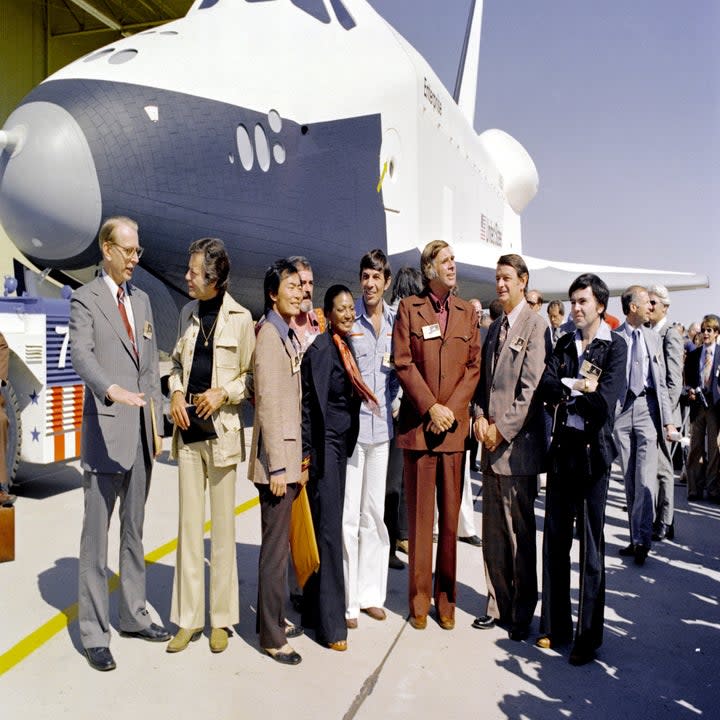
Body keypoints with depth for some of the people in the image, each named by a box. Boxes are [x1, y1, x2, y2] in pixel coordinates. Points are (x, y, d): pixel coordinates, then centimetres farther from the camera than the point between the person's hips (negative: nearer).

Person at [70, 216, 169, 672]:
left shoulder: (142, 300, 15)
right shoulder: (85, 299, -3)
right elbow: (82, 356, -20)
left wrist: (157, 423, 12)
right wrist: (112, 390, -39)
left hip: (142, 432, 6)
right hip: (106, 431, -6)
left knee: (134, 531, 16)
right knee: (97, 536, 1)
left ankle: (134, 616, 29)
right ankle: (94, 633, 12)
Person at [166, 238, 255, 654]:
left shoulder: (241, 318, -4)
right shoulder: (188, 314, 12)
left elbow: (252, 375, 1)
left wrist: (223, 392, -14)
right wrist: (176, 392, 2)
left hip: (222, 430, -5)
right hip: (188, 429, 5)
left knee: (223, 526, 4)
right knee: (189, 523, 9)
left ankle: (221, 619, 18)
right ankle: (188, 619, 20)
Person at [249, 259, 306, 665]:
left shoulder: (291, 335, 13)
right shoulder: (269, 335, -14)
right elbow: (268, 404, -18)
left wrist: (298, 461, 16)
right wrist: (277, 466, -18)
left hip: (290, 456, 9)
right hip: (277, 458, -9)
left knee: (280, 542, 18)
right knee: (275, 547, 1)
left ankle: (275, 618, 33)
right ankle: (272, 637, 14)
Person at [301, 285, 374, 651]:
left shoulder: (346, 346, 13)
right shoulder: (321, 349, -12)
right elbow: (310, 404, -14)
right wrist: (307, 455, -16)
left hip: (343, 445, 8)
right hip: (326, 445, -8)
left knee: (329, 525, 13)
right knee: (328, 528, -4)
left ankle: (316, 609, 25)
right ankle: (330, 623, 5)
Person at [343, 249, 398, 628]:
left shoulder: (396, 320, 8)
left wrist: (389, 400, 5)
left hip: (381, 424, 4)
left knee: (374, 511, 13)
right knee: (347, 515, -1)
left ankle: (370, 592, 25)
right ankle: (345, 600, 10)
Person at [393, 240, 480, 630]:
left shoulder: (467, 311, 11)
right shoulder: (409, 307, 4)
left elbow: (474, 366, 6)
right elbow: (403, 363, -3)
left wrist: (451, 408, -7)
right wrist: (431, 408, -11)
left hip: (454, 425, 2)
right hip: (418, 423, -2)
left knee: (450, 515, 7)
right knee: (420, 516, 4)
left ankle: (446, 599, 20)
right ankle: (419, 601, 16)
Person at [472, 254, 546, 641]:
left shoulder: (534, 325, -7)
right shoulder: (494, 328, 16)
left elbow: (530, 387, -14)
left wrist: (503, 429, -14)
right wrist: (480, 417, 0)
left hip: (518, 444, -7)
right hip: (491, 444, 7)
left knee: (520, 533, 2)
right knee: (493, 532, 13)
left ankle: (522, 613, 17)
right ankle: (498, 605, 26)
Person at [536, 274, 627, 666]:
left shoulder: (615, 346, -3)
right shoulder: (564, 344, 12)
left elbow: (604, 402, -15)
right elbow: (545, 386, -2)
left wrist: (565, 391, -6)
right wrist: (580, 388, -15)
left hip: (593, 450, -5)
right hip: (562, 447, 5)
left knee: (591, 543, 2)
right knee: (555, 537, 8)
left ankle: (589, 634, 14)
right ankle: (554, 625, 21)